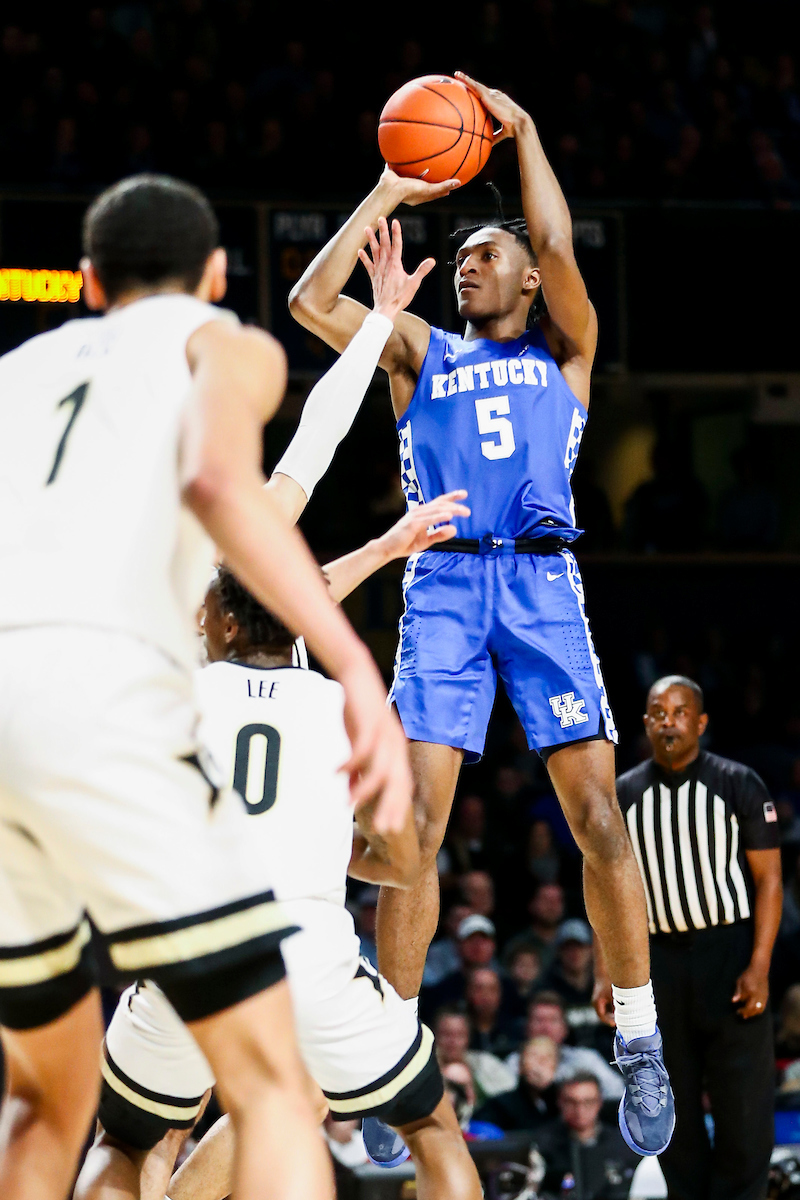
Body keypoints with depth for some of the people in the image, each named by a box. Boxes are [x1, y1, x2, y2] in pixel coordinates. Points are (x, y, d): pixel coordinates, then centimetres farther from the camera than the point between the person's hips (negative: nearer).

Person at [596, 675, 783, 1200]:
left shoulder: (738, 784, -2)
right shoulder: (624, 795, 8)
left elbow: (769, 878, -3)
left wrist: (759, 967, -12)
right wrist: (606, 973, 4)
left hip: (729, 951, -3)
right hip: (658, 958, 3)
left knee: (744, 1105, -6)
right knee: (672, 1107, 6)